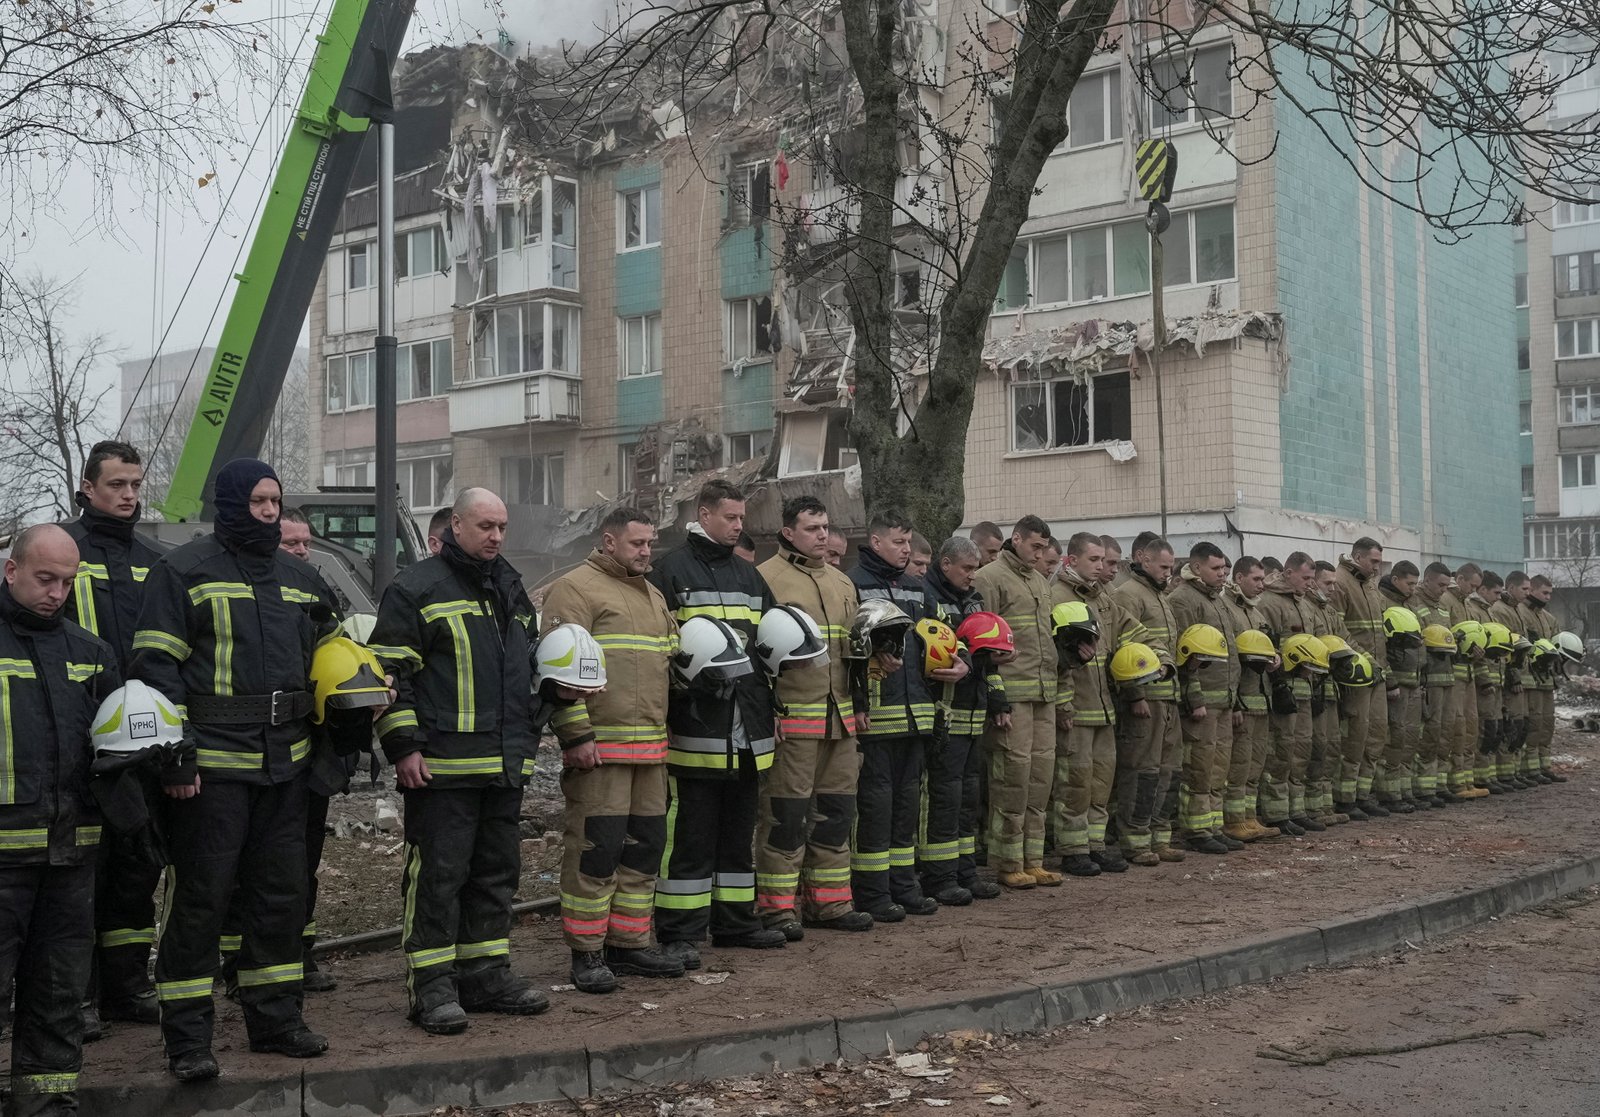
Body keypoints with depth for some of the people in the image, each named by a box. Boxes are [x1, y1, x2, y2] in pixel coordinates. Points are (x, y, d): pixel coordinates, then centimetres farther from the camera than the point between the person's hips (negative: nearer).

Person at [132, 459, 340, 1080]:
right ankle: (187, 1038, 6)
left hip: (285, 765, 6)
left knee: (281, 892, 12)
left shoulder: (299, 579, 16)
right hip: (211, 764, -6)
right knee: (200, 898, -3)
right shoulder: (183, 572, -3)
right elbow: (155, 667, -8)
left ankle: (275, 1017, 24)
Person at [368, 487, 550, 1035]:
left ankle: (486, 971, 22)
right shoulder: (416, 588, -5)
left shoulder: (511, 588, 18)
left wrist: (528, 736, 23)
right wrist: (404, 746, -14)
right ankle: (430, 985, 3)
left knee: (497, 869, 12)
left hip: (505, 764, 7)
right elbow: (388, 671, -9)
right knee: (438, 872, -4)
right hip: (442, 764, -7)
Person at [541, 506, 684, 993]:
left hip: (651, 747, 8)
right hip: (600, 750, -8)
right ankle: (586, 953, 3)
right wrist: (576, 735, -18)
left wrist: (664, 733, 22)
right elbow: (560, 669, -14)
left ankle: (631, 943, 22)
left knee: (645, 845, 11)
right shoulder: (575, 589, -6)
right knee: (596, 847, -5)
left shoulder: (652, 596, 21)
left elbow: (670, 658, 30)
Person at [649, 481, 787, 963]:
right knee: (689, 834, -4)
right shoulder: (671, 572, -3)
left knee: (739, 831, 15)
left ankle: (735, 919, 26)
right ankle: (680, 933, 1)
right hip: (695, 729, -7)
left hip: (747, 732, 7)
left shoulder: (749, 575, 18)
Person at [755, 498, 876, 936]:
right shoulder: (767, 578, -6)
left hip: (840, 716, 8)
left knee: (836, 809, 12)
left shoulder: (842, 583, 18)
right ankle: (777, 907, 5)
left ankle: (829, 900, 22)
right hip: (791, 716, -7)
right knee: (785, 813, -4)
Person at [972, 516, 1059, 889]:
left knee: (1041, 774, 8)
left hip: (1044, 695, 8)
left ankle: (1032, 860, 15)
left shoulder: (1041, 583, 20)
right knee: (1013, 771, -7)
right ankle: (1008, 864, 0)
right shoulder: (990, 578, -5)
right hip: (1012, 694, -8)